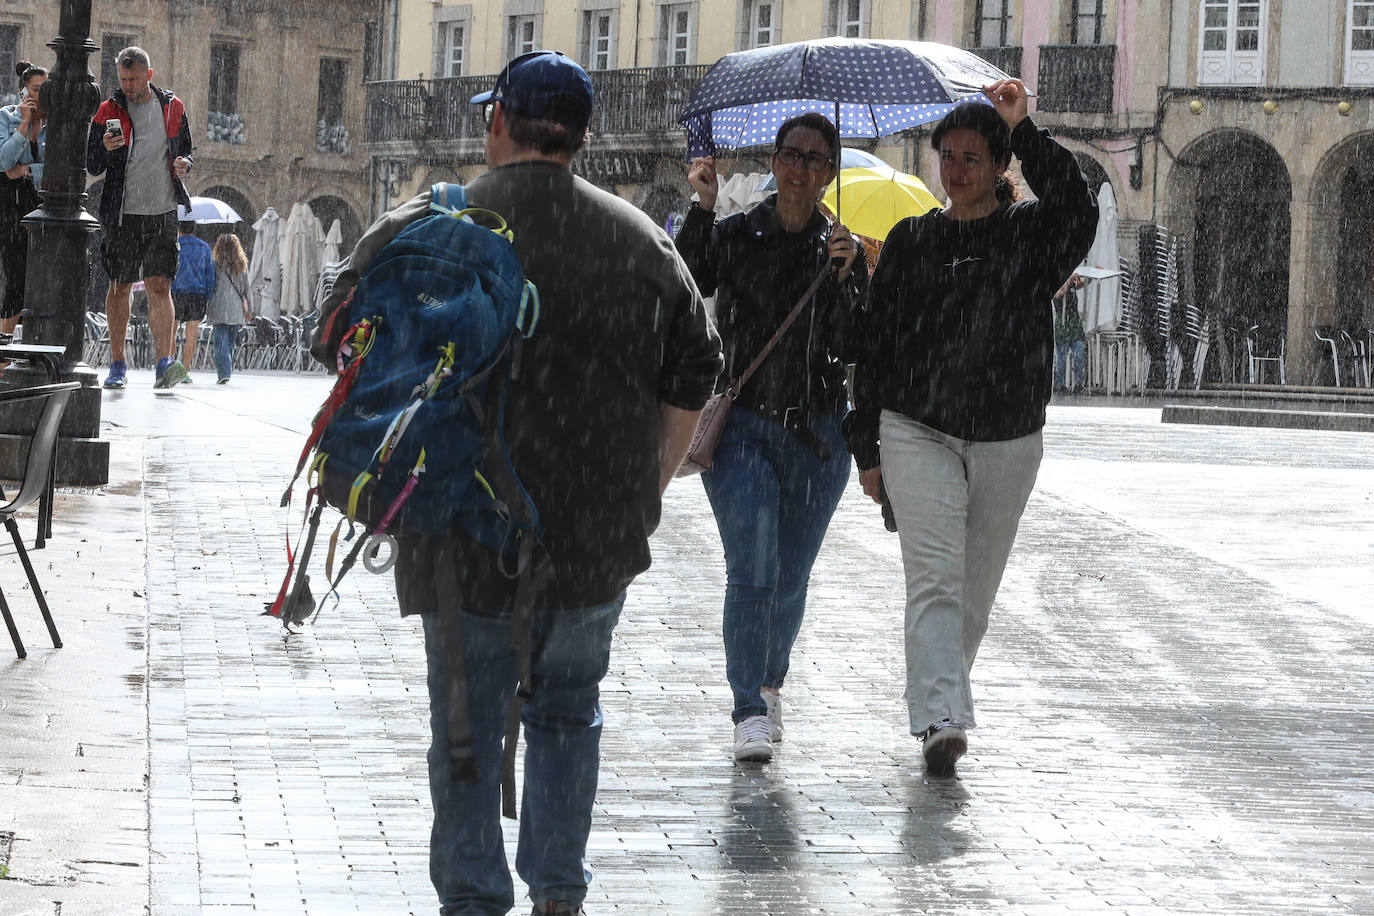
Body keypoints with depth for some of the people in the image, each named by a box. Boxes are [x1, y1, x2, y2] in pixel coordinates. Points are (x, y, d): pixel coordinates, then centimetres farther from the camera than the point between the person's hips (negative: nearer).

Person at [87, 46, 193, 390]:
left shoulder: (173, 108, 8)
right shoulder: (109, 110, 3)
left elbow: (185, 151, 20)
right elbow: (92, 167, 3)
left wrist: (184, 164, -4)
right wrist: (105, 149, -19)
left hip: (162, 212, 0)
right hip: (122, 213, 0)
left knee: (160, 286, -9)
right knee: (119, 286, 5)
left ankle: (164, 363, -17)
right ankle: (117, 364, 14)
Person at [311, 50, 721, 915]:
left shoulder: (423, 230, -5)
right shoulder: (640, 238, 5)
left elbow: (342, 344, -2)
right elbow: (694, 373, 9)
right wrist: (649, 486, 17)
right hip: (599, 529, 3)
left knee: (468, 718, 6)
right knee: (569, 711, 16)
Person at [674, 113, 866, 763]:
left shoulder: (842, 249, 6)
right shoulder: (735, 235, 2)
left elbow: (854, 349, -3)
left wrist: (845, 278, -16)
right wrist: (701, 209, -19)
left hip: (817, 432, 2)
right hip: (742, 423, -2)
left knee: (792, 576, 11)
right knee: (752, 568, -14)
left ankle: (769, 683, 35)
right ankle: (749, 710, -11)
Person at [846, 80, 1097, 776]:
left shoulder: (1029, 234, 4)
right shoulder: (911, 241, 7)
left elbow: (1076, 207, -20)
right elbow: (875, 341, 9)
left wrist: (1021, 131, -20)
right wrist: (867, 443, 6)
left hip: (1007, 441, 1)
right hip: (919, 433, -1)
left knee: (977, 587, 11)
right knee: (935, 575, -16)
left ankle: (940, 699, 30)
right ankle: (941, 719, -26)